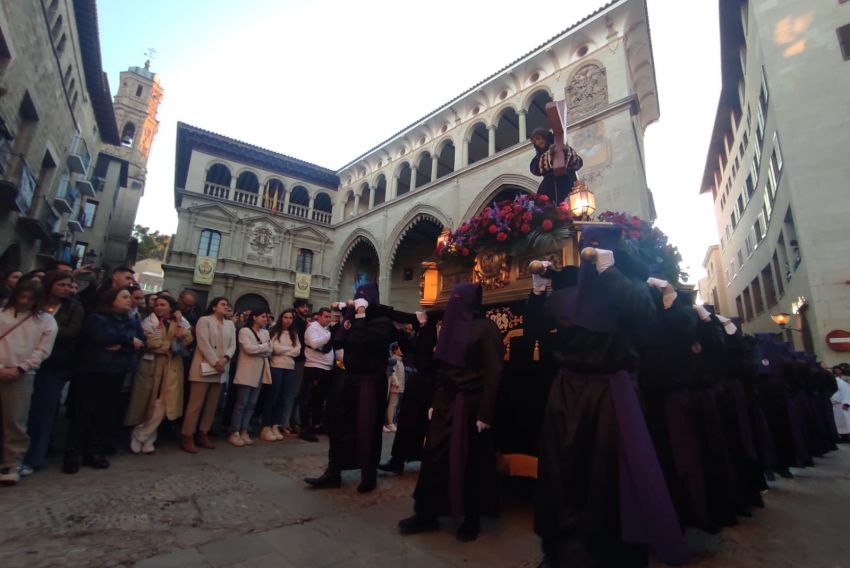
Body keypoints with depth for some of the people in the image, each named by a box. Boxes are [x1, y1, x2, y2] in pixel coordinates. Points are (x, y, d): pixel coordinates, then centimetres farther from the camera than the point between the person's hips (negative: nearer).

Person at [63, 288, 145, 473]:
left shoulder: (132, 322, 10)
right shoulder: (95, 318, -4)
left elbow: (141, 342, -1)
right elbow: (103, 337, -21)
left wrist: (120, 345, -17)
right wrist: (129, 339, -10)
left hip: (116, 373, 4)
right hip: (91, 372, -4)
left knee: (106, 413, 6)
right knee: (82, 413, 1)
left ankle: (95, 452, 16)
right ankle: (73, 455, 10)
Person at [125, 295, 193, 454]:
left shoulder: (181, 323, 10)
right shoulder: (149, 321, -1)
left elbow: (187, 340, -5)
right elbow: (152, 342, -13)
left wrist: (179, 322, -9)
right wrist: (172, 346, -7)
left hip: (171, 368, 2)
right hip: (151, 365, -2)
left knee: (161, 406, 0)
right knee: (146, 404, 4)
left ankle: (140, 437, 16)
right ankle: (147, 438, 21)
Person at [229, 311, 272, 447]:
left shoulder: (265, 332, 15)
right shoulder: (244, 331, -4)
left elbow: (269, 351, 7)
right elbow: (249, 349, -17)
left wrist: (257, 349, -9)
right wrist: (264, 346, -4)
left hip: (259, 372, 6)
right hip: (247, 372, -6)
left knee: (251, 404, 8)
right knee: (241, 403, -3)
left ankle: (244, 432, 15)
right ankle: (234, 433, 4)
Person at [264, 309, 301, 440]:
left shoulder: (294, 334, 13)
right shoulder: (274, 332, 0)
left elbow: (298, 351, 3)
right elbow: (276, 349, -11)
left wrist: (283, 349, -5)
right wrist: (290, 349, 1)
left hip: (290, 369, 5)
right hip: (276, 368, -5)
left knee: (283, 398, 7)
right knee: (272, 397, 0)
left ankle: (275, 426, 16)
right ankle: (266, 428, 7)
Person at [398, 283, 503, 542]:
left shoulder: (486, 327, -10)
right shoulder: (452, 325, 11)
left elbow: (493, 372, -14)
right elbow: (442, 368, 13)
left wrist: (485, 413, -17)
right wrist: (435, 402, 11)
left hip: (470, 403, -6)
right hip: (446, 402, 6)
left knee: (470, 462, 7)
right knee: (435, 457, 8)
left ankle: (472, 519, 25)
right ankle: (427, 513, 23)